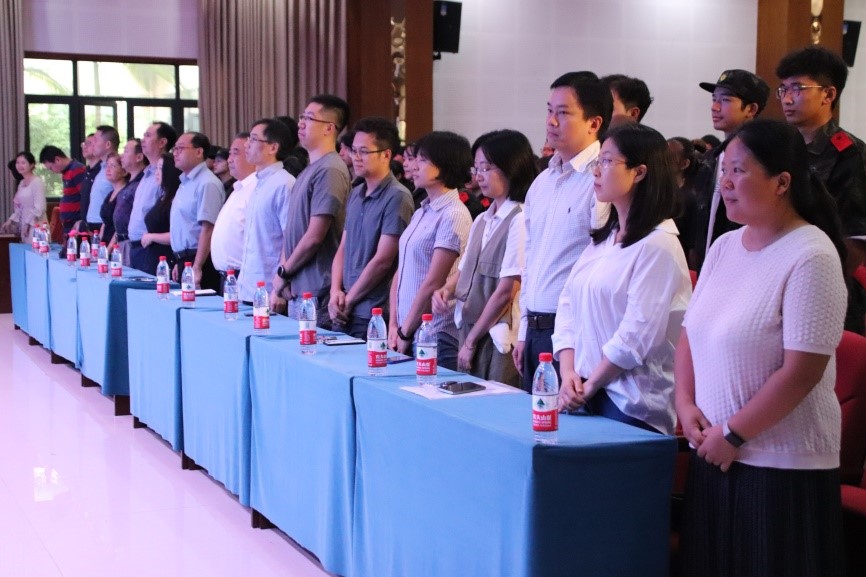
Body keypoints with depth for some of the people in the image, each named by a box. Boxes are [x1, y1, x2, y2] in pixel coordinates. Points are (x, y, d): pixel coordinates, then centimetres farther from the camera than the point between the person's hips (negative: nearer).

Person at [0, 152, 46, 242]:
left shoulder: (37, 182, -11)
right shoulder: (21, 183, 15)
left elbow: (39, 208, -16)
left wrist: (28, 224, -15)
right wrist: (11, 220, 12)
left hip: (35, 227, -8)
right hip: (24, 225, 8)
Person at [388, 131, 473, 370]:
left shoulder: (453, 216, -11)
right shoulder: (421, 213, 13)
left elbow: (433, 283, -14)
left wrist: (405, 333, -9)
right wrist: (393, 325, 6)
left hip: (436, 338, -7)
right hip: (407, 334, 7)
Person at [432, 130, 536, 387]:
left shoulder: (520, 220, -13)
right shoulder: (482, 221, 13)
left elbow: (506, 291, -14)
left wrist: (471, 341, -8)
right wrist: (446, 290, -3)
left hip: (499, 339, -7)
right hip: (469, 332, 7)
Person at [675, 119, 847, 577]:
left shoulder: (811, 257, -14)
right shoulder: (723, 247, 8)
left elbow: (802, 371, -17)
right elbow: (691, 332, 14)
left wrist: (734, 435, -14)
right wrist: (686, 404, -1)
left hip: (781, 463, -6)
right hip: (712, 452, 7)